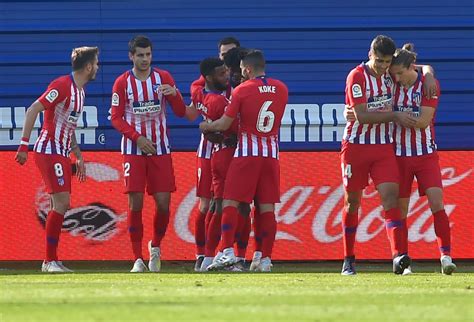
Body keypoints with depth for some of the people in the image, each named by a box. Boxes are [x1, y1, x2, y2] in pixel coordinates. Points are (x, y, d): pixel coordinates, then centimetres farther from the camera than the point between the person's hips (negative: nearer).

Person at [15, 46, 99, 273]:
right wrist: (24, 145, -22)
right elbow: (33, 110, -19)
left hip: (62, 153, 9)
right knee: (61, 203, -14)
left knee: (61, 206, 7)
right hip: (49, 151, -9)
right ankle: (50, 261, -12)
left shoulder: (79, 91, 14)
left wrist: (78, 156, 22)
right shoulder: (62, 86, -15)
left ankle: (51, 262, 10)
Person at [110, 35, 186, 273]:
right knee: (135, 203, -7)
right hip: (133, 149, -1)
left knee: (163, 203, -4)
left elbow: (181, 112, 3)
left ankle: (156, 246, 22)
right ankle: (137, 259, -2)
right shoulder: (122, 82, 1)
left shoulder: (163, 77, 4)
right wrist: (138, 138, -14)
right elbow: (116, 118, 0)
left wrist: (174, 94, -18)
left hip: (160, 148, 1)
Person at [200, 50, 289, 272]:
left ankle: (228, 251, -15)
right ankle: (266, 259, 2)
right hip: (272, 153, 4)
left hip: (247, 152, -4)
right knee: (267, 207, 4)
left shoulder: (242, 90, -6)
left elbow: (224, 124, -5)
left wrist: (207, 127, 15)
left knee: (230, 203, -2)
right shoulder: (281, 89, 6)